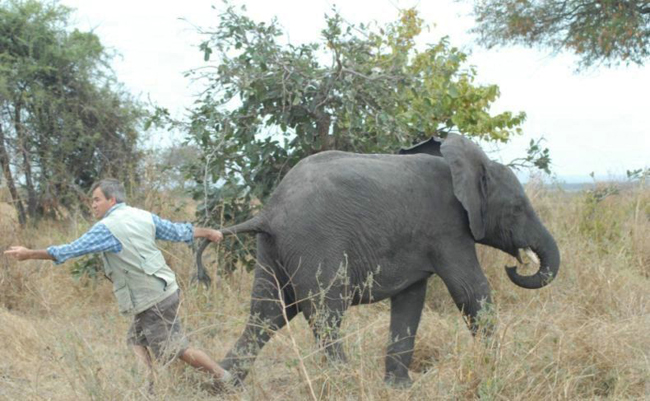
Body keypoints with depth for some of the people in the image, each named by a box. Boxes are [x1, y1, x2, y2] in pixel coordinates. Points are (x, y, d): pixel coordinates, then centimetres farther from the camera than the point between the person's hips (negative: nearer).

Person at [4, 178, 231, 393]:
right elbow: (179, 232, 15)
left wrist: (30, 254, -8)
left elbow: (71, 250, -15)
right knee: (136, 341, 14)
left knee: (177, 349, 0)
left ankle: (222, 377, 9)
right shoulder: (142, 216, 8)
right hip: (164, 290, 9)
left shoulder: (108, 227, -15)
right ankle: (149, 387, 8)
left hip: (153, 301, -9)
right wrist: (208, 233, 32)